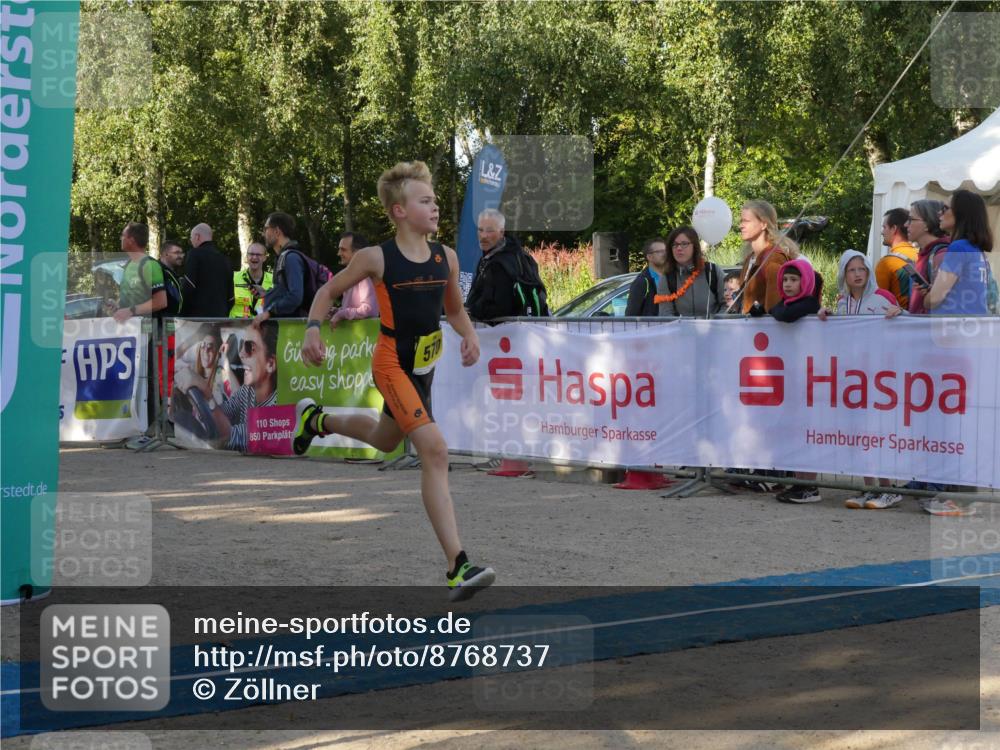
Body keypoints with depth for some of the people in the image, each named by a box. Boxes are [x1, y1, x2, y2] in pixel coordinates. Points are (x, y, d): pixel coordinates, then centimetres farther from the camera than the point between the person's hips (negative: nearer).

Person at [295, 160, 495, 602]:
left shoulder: (446, 258, 0)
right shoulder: (376, 258, -13)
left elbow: (454, 309, 16)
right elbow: (328, 291, 0)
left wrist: (469, 335, -4)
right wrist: (313, 329, -16)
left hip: (424, 366, 7)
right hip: (392, 364, -7)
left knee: (384, 441, 29)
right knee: (434, 449, -22)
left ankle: (316, 419, 60)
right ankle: (457, 567, -24)